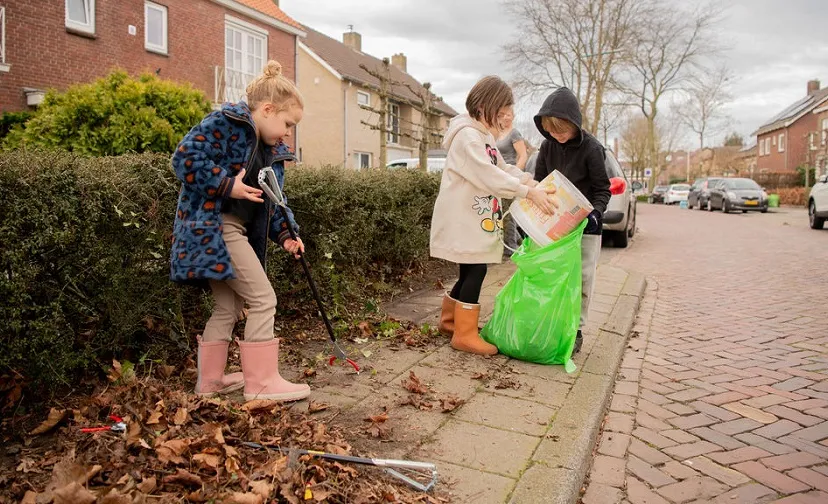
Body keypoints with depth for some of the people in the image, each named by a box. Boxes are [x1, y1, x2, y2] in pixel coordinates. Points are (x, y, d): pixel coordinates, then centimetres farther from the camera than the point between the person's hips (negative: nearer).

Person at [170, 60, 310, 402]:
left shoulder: (273, 151, 15)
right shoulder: (225, 122, -10)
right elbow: (185, 158, -19)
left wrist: (284, 235, 1)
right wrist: (228, 185, -23)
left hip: (236, 230, 10)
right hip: (212, 226, -10)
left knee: (228, 307, 13)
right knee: (263, 299, -9)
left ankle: (210, 380, 25)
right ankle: (261, 382, 0)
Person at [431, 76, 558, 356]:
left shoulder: (484, 136, 18)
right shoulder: (467, 136, -16)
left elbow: (503, 168, 18)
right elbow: (490, 176, -26)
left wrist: (533, 182, 2)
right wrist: (529, 192, -28)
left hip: (476, 221, 10)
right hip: (463, 222, -10)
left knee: (470, 273, 13)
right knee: (475, 272, -8)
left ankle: (450, 320, 29)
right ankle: (465, 335, 1)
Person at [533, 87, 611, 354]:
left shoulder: (591, 148, -15)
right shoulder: (547, 147, -2)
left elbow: (603, 189, -9)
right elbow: (539, 183, 6)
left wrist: (596, 212, -26)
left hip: (585, 224, -4)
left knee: (582, 278, 0)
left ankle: (576, 329, 11)